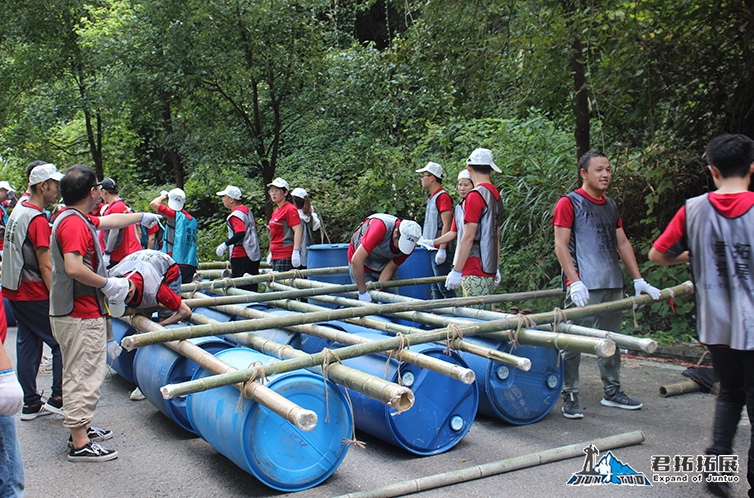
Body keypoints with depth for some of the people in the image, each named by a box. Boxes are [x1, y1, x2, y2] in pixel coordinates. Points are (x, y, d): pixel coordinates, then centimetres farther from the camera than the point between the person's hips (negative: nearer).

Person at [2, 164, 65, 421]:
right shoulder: (38, 220, -18)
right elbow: (45, 268, -19)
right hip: (34, 294, -9)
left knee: (28, 345, 13)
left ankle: (30, 403, 19)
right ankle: (58, 399, 4)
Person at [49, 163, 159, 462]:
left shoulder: (76, 219, 12)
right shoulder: (75, 223, -20)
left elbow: (110, 221, 30)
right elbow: (74, 268, -31)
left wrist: (142, 217, 43)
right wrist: (107, 284, -19)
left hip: (73, 313, 11)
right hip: (81, 316, -11)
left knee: (78, 374, 20)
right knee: (84, 377, -5)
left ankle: (80, 428, 33)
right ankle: (80, 444, 1)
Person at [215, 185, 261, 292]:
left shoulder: (236, 214, -15)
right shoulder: (247, 210, 13)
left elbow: (240, 233, -26)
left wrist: (225, 245, -21)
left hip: (241, 256, -9)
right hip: (254, 254, 9)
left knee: (240, 287, -6)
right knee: (252, 286, 11)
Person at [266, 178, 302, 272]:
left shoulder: (290, 209, -9)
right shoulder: (276, 211, 18)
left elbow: (298, 230, -17)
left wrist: (296, 252, -24)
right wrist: (271, 253, 25)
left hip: (286, 256, -9)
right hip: (276, 256, 9)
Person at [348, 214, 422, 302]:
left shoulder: (409, 245, -21)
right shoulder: (381, 228, -38)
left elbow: (390, 269, -15)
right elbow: (357, 259, -40)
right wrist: (363, 292, -36)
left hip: (382, 267, 4)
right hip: (360, 266, -4)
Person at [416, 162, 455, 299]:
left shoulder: (442, 196, -12)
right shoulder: (432, 197, 17)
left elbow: (446, 225, -20)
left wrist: (442, 250, -24)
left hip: (439, 250, -10)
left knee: (444, 287, -10)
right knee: (435, 288, 13)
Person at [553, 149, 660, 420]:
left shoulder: (612, 206, 17)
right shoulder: (569, 203, -4)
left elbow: (622, 243, 19)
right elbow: (561, 245, -9)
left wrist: (638, 280, 14)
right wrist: (575, 282, -18)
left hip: (613, 285, 7)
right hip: (584, 287, -7)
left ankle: (612, 392, 25)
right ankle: (570, 397, 4)